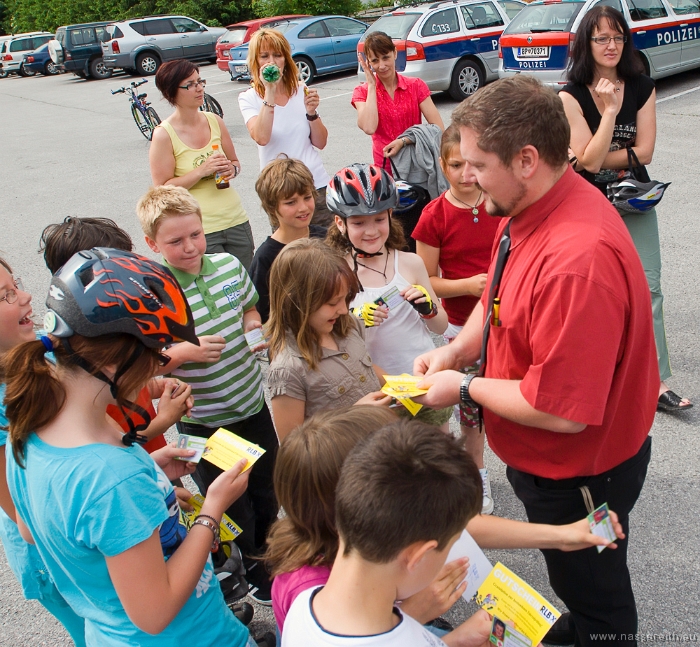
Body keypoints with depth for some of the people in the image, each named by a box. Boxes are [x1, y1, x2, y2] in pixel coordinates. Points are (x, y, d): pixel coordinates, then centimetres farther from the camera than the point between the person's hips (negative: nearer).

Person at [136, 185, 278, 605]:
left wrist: (255, 327, -8)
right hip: (202, 420, -4)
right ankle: (248, 570, 45)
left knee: (267, 487, 24)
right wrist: (184, 353, -29)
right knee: (230, 501, 16)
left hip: (253, 402, 5)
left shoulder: (228, 264, -6)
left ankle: (267, 550, 54)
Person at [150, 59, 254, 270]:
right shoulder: (164, 134, -9)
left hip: (236, 221, 5)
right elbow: (163, 189, -11)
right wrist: (202, 171, -20)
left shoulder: (215, 121, 5)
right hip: (201, 231, -5)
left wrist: (231, 169, -7)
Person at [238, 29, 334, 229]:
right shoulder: (248, 98, -2)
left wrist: (312, 112, -10)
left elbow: (320, 143, 6)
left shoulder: (302, 90, 5)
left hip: (317, 184, 2)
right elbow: (261, 138, -22)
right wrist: (269, 91, -20)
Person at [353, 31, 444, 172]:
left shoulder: (416, 86, 6)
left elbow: (439, 128, -5)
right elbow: (369, 128, -16)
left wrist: (404, 141, -17)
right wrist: (371, 85, -7)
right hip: (385, 169, 0)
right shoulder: (362, 92, 5)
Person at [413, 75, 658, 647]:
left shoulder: (578, 261, -38)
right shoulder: (527, 210, -7)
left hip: (578, 474, -9)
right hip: (547, 461, 9)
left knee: (593, 589, 20)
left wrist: (465, 387, -20)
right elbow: (499, 297, 11)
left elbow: (562, 411, -34)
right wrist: (457, 349, -6)